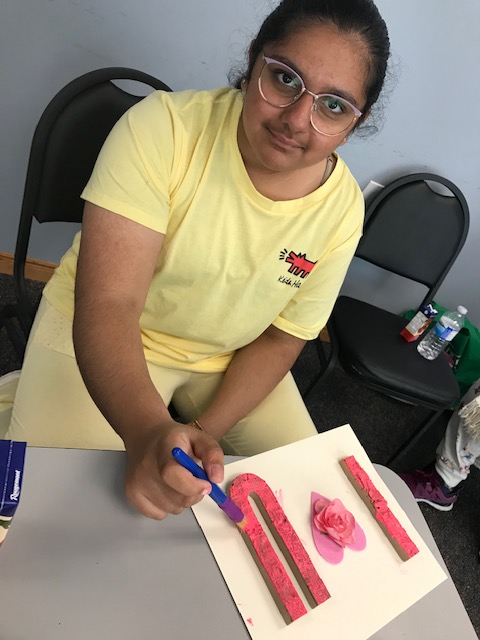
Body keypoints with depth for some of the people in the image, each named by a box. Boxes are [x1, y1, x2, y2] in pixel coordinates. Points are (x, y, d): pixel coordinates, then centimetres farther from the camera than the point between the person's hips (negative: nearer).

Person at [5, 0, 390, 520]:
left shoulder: (342, 210, -13)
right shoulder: (161, 128, -23)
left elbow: (279, 340, -5)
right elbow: (108, 305, -29)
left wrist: (206, 431, -17)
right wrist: (149, 432, -46)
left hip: (229, 360, 4)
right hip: (98, 337, -2)